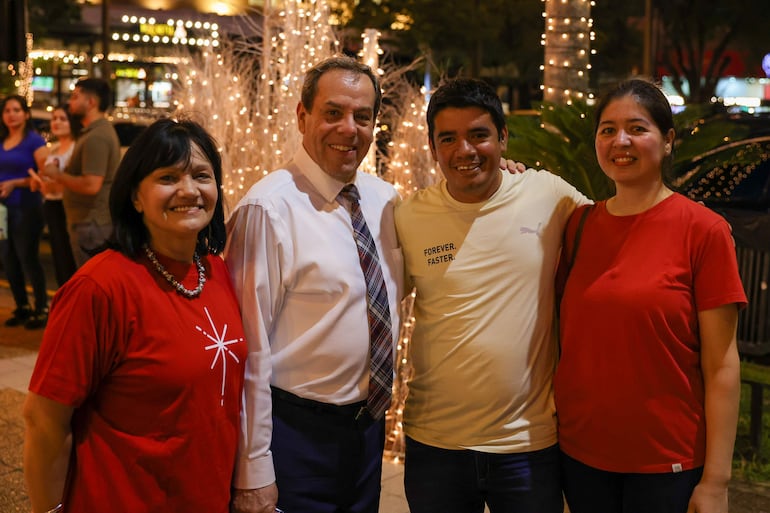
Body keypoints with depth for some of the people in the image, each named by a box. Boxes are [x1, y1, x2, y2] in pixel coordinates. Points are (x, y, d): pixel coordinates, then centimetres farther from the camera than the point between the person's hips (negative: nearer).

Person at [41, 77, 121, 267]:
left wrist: (57, 175, -13)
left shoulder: (95, 137, -19)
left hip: (91, 224, -11)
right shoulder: (103, 129, 15)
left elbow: (91, 185, -27)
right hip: (98, 220, 11)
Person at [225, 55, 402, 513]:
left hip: (369, 427, 7)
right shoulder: (269, 207, -16)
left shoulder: (386, 199, 4)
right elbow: (251, 348, -17)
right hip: (296, 435, -6)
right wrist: (253, 474, -16)